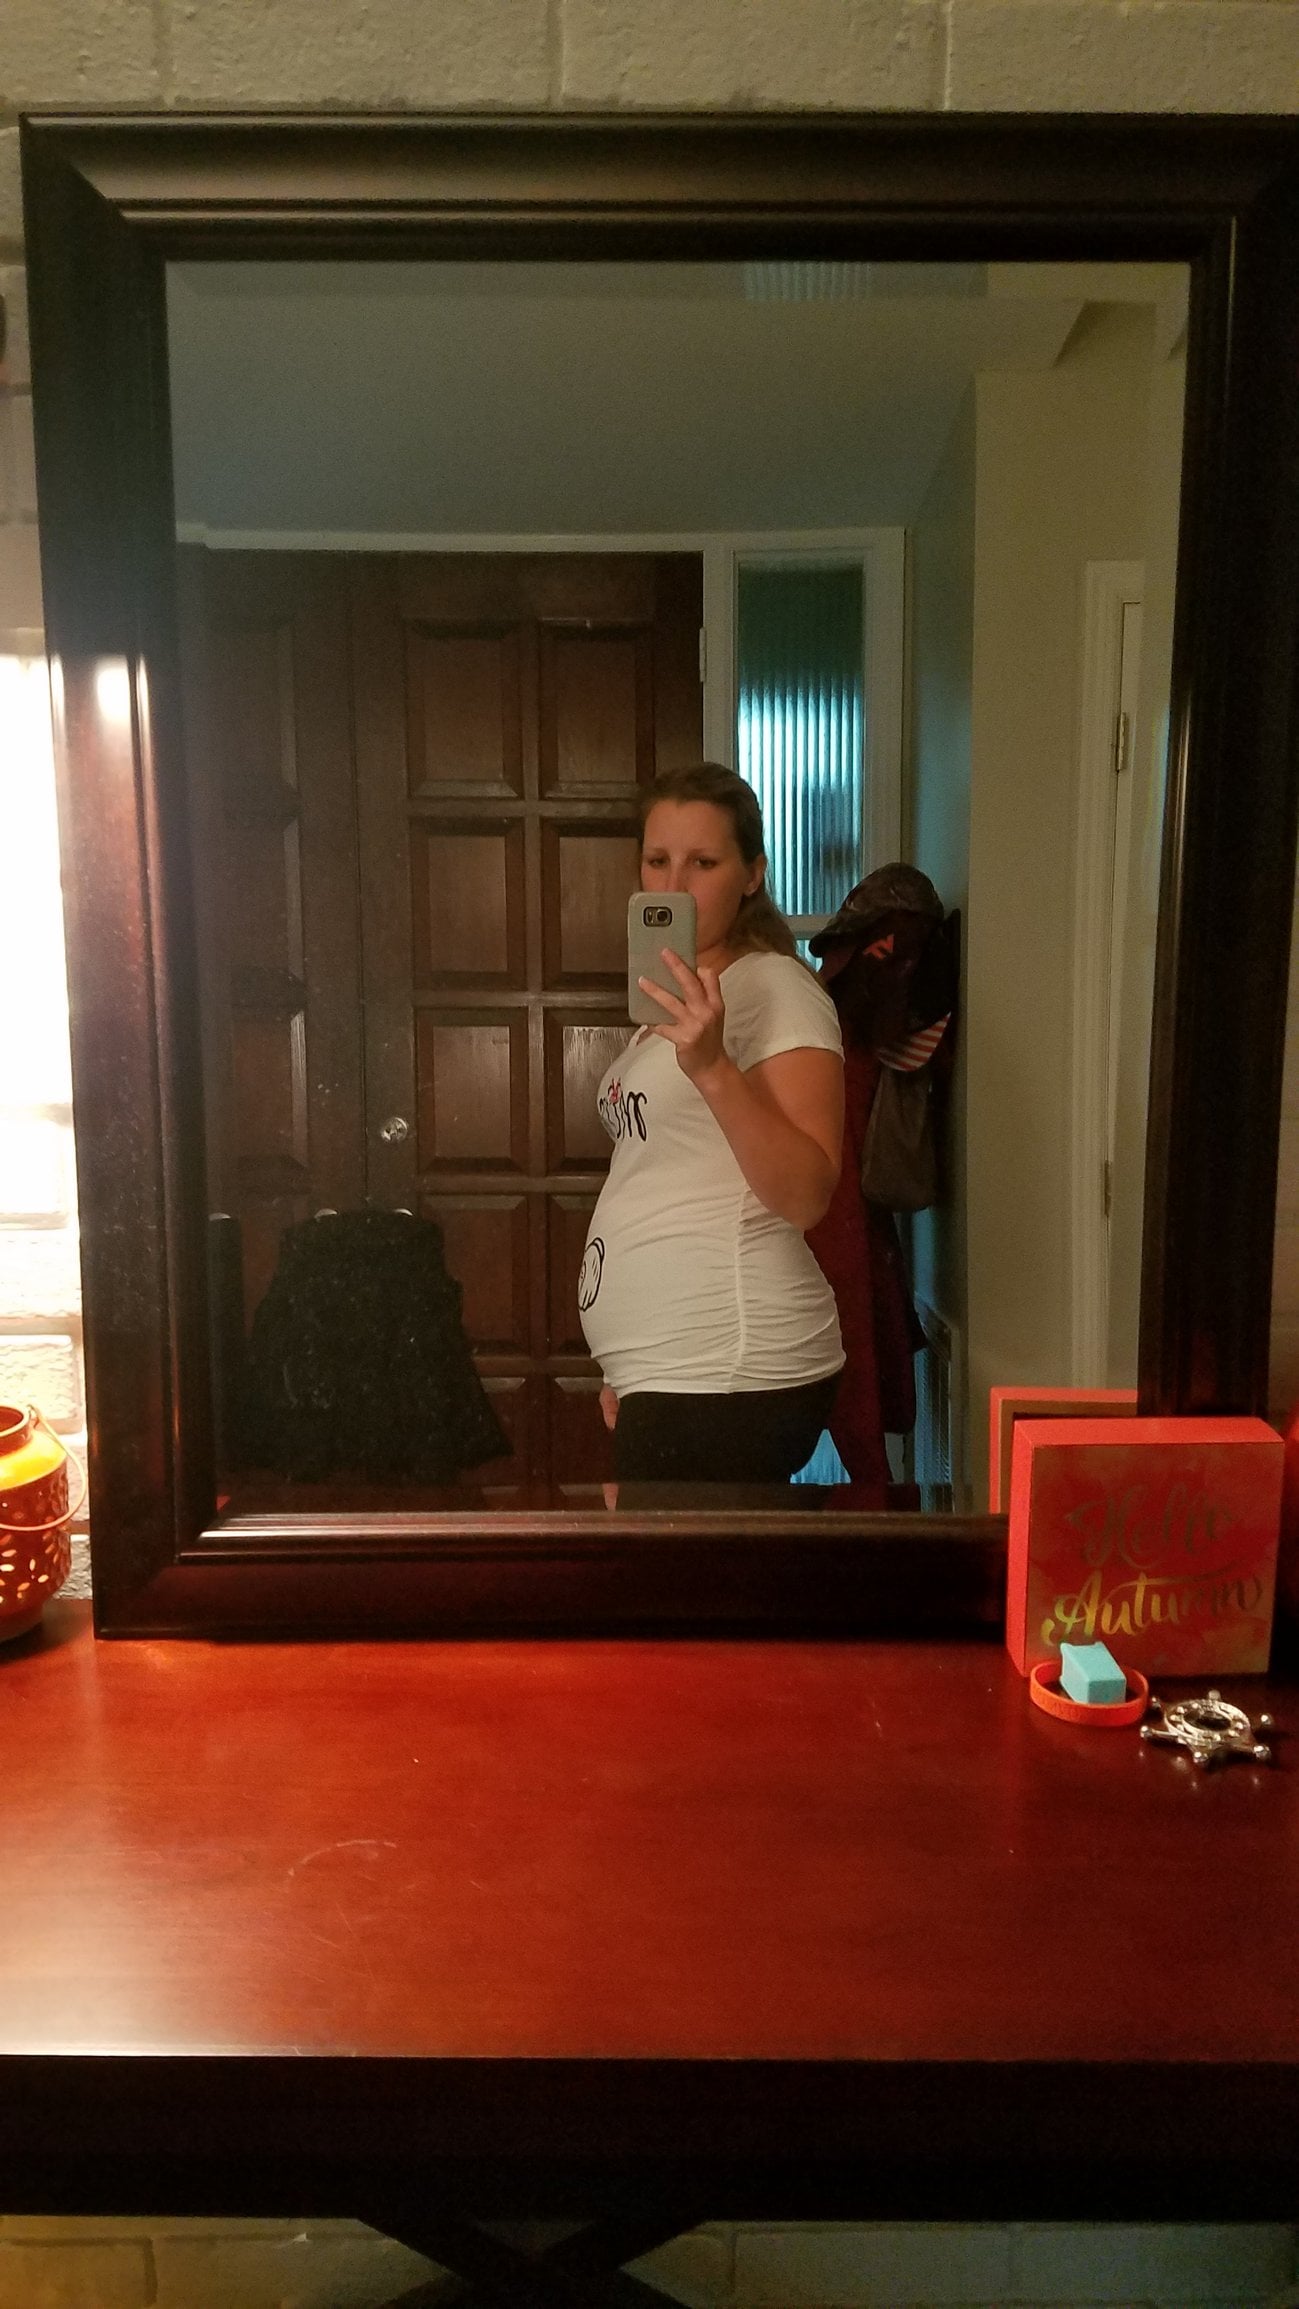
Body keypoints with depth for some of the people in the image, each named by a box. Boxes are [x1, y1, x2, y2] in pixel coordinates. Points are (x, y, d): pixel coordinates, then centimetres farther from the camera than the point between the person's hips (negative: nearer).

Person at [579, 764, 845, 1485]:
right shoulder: (682, 1001, 18)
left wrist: (711, 1068, -35)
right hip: (667, 1375, 9)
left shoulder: (775, 988, -10)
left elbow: (805, 1195, -22)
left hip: (727, 1382, -9)